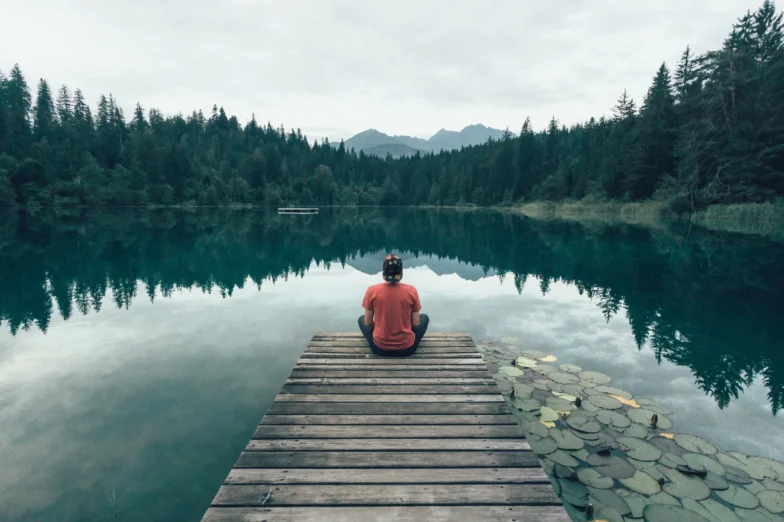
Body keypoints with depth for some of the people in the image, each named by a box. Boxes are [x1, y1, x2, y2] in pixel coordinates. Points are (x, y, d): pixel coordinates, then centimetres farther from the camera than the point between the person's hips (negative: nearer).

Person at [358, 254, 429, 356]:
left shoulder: (372, 291, -12)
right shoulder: (411, 291, -12)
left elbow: (368, 323, -2)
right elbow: (416, 324, -4)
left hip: (379, 348, 0)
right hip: (407, 348, 0)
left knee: (361, 319, 28)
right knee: (424, 317, 27)